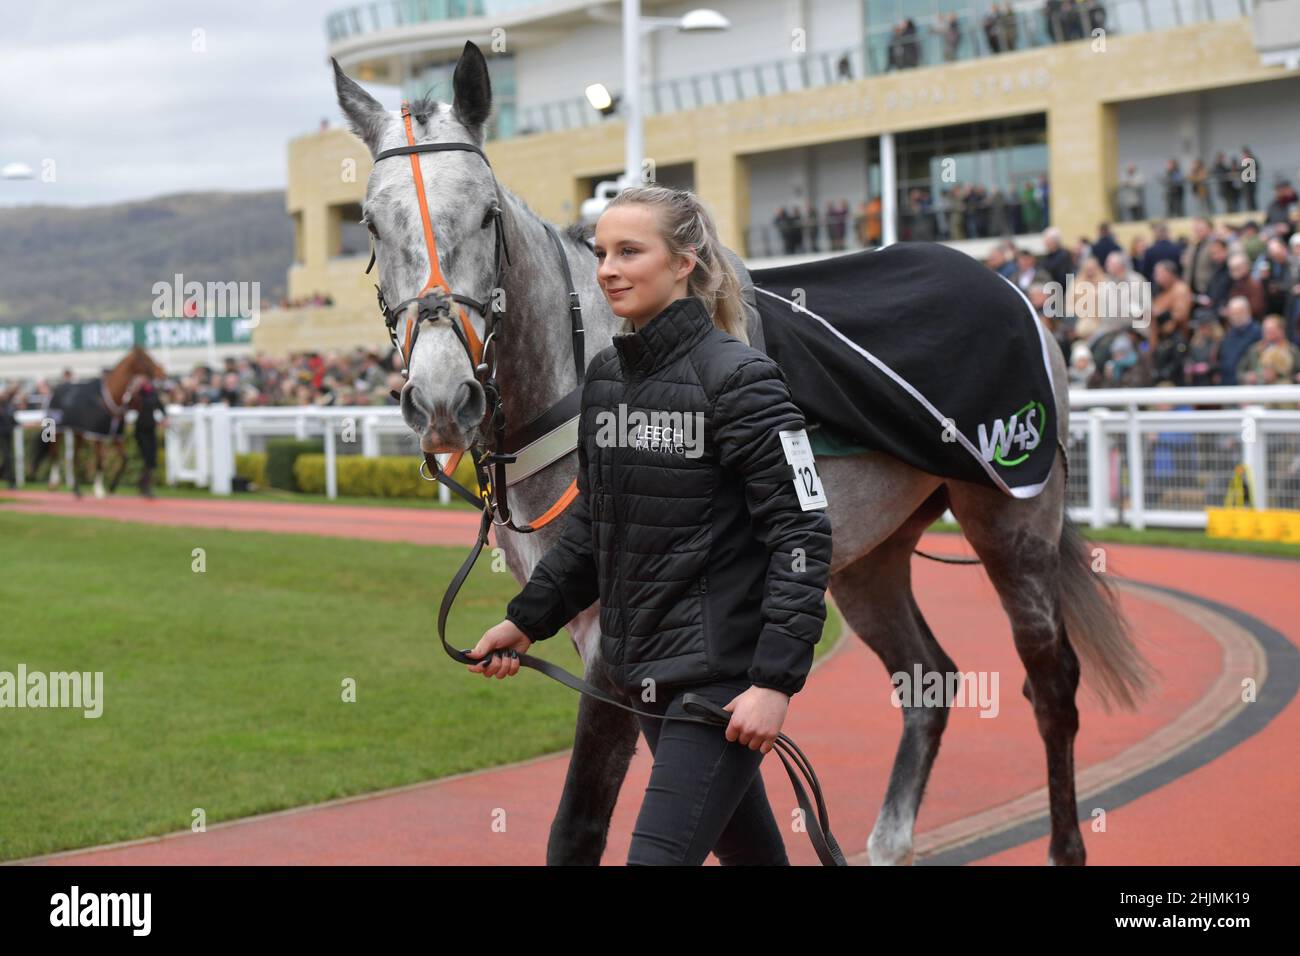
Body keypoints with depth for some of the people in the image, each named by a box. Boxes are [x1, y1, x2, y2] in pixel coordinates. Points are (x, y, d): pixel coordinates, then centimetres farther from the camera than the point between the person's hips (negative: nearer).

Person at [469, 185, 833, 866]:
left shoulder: (738, 379, -14)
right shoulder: (604, 377, 8)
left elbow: (801, 534, -17)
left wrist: (776, 680, -23)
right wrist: (527, 620, 12)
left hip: (723, 672, -7)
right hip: (643, 669, 7)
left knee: (659, 853, -12)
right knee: (745, 847, 20)